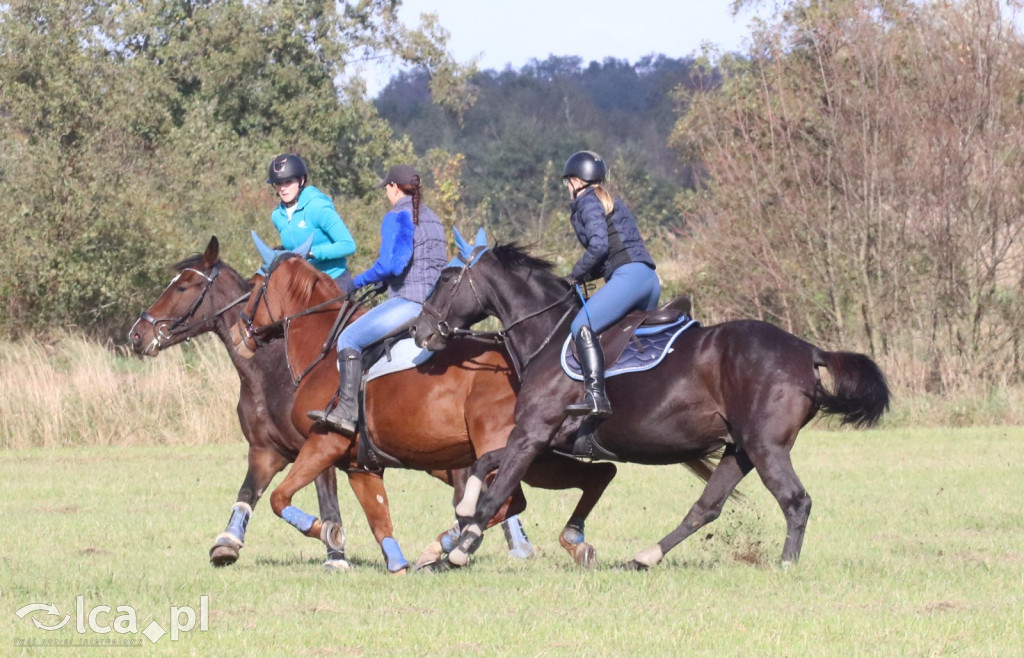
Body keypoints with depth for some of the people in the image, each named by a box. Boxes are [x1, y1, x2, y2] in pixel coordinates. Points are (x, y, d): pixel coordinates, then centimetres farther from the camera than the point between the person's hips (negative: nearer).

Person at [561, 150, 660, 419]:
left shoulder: (587, 202, 0)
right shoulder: (612, 203, 28)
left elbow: (599, 245, -15)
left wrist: (575, 275, -3)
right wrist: (582, 275, 18)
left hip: (629, 276, -10)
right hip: (650, 278, 10)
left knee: (583, 325, -19)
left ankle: (596, 397, -35)